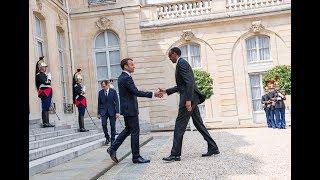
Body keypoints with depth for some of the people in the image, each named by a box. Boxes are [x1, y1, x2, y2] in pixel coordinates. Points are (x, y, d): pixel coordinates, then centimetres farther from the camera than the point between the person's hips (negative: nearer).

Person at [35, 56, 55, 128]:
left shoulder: (45, 74, 21)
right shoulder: (39, 75, -5)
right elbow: (45, 82, -18)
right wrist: (49, 77, -5)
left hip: (48, 93, 9)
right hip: (44, 93, -9)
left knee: (47, 108, 9)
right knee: (45, 108, -8)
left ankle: (47, 122, 12)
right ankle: (45, 122, -7)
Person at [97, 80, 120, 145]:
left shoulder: (113, 91, -4)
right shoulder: (100, 92, 3)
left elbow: (117, 102, -4)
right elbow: (99, 103, 8)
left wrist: (117, 112, -10)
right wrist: (99, 113, 6)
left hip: (112, 111, -1)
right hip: (104, 111, 1)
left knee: (112, 126, 1)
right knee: (104, 124, -12)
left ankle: (113, 140, 14)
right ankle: (107, 138, 9)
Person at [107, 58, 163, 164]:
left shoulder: (121, 77, 14)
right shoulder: (127, 78, -18)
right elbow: (136, 92, -24)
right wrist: (153, 94, -23)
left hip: (126, 108, 10)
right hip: (130, 109, -10)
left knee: (128, 129, 18)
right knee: (135, 131, -2)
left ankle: (113, 148, 19)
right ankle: (136, 157, 6)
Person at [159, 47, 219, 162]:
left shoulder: (181, 63, -9)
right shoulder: (182, 63, 23)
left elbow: (189, 82, -20)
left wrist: (188, 100, -25)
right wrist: (166, 91, 26)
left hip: (188, 98, -10)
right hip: (191, 98, 10)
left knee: (179, 126, -6)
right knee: (199, 124, 12)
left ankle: (175, 154, -2)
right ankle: (213, 148, 16)